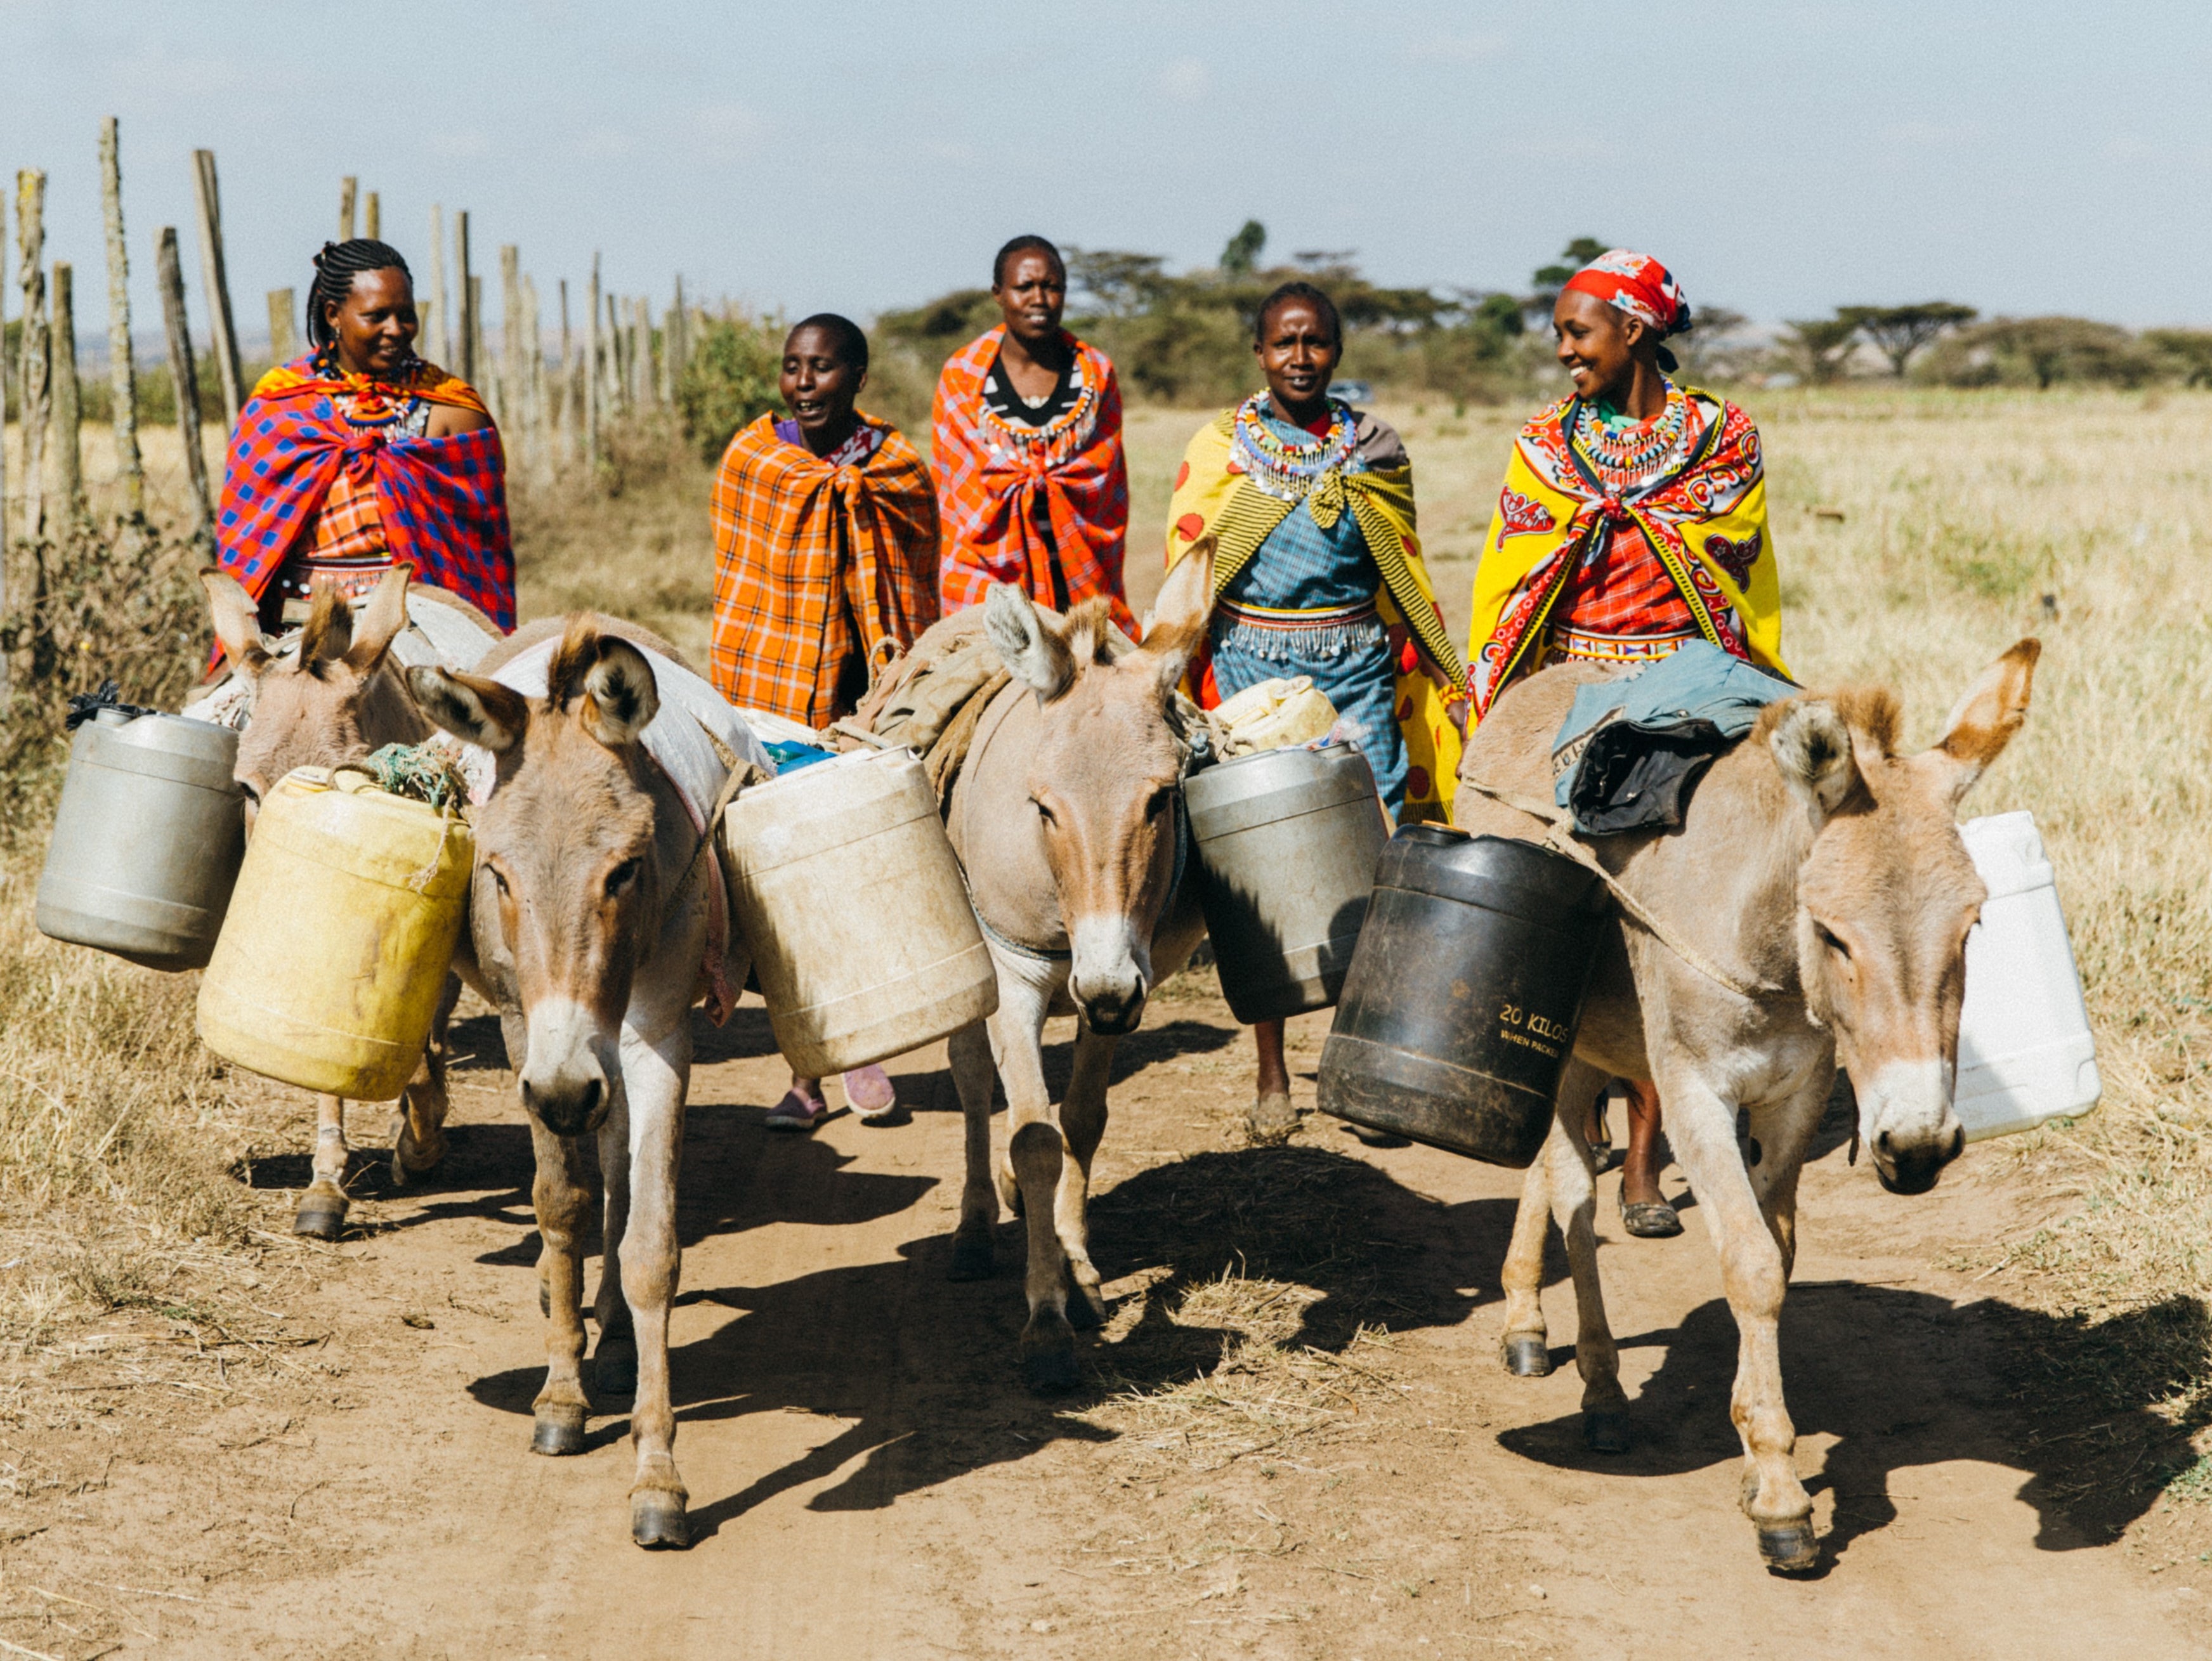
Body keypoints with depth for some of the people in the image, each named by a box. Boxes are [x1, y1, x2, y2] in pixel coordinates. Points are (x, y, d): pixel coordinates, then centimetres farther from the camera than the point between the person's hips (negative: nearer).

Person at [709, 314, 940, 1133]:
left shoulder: (898, 471, 3)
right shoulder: (750, 458, 3)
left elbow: (914, 603, 9)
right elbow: (734, 584, 8)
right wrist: (736, 695, 5)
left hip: (868, 696, 0)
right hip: (776, 695, 0)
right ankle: (805, 1072, 8)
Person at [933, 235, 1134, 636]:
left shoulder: (1096, 374, 8)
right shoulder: (961, 378, 3)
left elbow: (1111, 491, 9)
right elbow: (957, 494, 4)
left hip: (1084, 586, 1)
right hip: (989, 586, -1)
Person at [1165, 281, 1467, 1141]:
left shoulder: (1373, 447, 10)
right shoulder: (1220, 447, 6)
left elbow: (1406, 572, 16)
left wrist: (1438, 674, 13)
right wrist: (1187, 684, -4)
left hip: (1359, 667, 1)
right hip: (1254, 664, -1)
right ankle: (1271, 1078, 8)